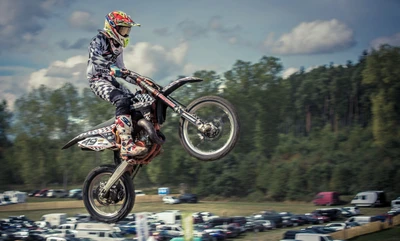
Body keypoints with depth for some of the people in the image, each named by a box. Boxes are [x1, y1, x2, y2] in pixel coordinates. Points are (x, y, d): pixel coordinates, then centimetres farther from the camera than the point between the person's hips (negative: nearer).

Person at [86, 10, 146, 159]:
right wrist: (111, 68, -42)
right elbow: (95, 57, -27)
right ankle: (126, 146, -45)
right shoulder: (99, 40, -7)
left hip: (111, 80, 10)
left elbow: (122, 70, 27)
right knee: (123, 101, -32)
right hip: (98, 79, -10)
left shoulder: (117, 46, 21)